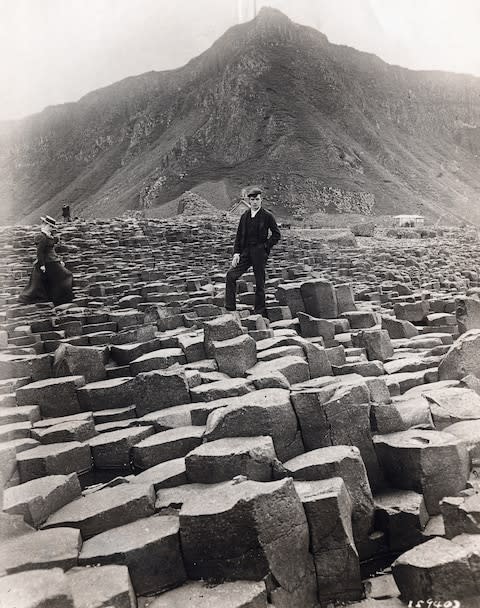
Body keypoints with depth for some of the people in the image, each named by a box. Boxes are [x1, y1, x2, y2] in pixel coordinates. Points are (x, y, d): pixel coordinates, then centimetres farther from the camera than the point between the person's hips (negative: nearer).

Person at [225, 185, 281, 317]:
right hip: (245, 252, 4)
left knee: (260, 283, 3)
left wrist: (265, 246, -6)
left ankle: (259, 312, 15)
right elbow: (239, 236, 11)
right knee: (231, 275, -8)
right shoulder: (244, 216, 10)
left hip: (259, 253, -4)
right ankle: (230, 308, -1)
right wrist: (236, 253, 2)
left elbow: (276, 234, 1)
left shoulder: (267, 216, -3)